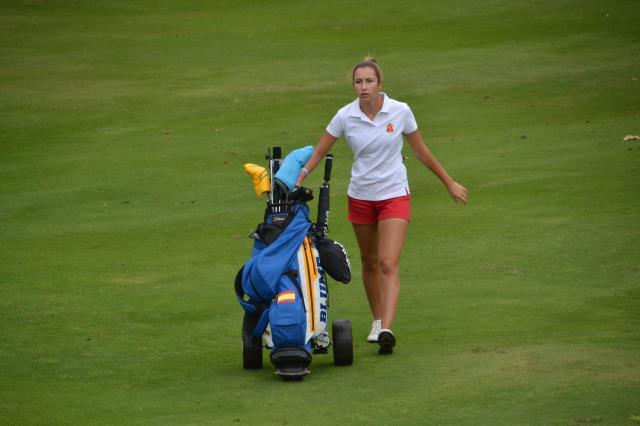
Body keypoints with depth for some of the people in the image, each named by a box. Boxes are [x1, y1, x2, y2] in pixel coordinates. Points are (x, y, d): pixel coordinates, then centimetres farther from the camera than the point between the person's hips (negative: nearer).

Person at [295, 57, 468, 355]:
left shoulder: (400, 112, -9)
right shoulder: (345, 116, -8)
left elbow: (421, 151, 4)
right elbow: (319, 152, 2)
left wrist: (449, 182, 11)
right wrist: (297, 181, -10)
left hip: (394, 195, -2)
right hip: (360, 197, 3)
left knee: (389, 264, -15)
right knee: (369, 262, 14)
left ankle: (386, 330, -25)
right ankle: (377, 319, 31)